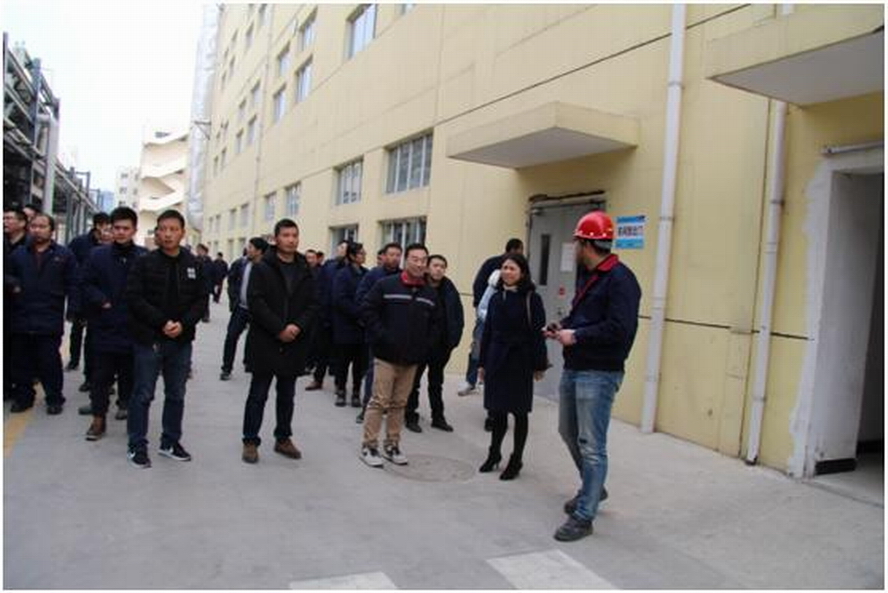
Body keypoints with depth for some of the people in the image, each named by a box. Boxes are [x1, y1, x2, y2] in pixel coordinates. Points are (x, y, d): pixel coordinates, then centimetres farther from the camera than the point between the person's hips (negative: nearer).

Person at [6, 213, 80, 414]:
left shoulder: (64, 255, 2)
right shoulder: (18, 253, 11)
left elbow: (73, 285, -1)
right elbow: (6, 275, 18)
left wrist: (74, 310, -9)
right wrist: (11, 283, -5)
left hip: (50, 321, -4)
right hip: (21, 319, 4)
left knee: (50, 362, 2)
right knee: (21, 361, 11)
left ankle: (54, 399, 14)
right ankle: (23, 396, 25)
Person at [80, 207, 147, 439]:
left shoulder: (144, 257, -4)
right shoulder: (98, 255, 0)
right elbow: (85, 284, 3)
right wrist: (102, 301, -11)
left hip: (133, 328, 0)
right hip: (104, 326, 1)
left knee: (129, 374, 13)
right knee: (101, 375, 6)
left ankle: (126, 406, 32)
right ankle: (98, 419, 16)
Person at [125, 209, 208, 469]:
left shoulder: (194, 265, 4)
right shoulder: (144, 263, -4)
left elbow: (202, 301, 2)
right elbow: (135, 298, -11)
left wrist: (183, 324, -13)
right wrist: (163, 322, -18)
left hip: (181, 340, 3)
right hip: (148, 339, -3)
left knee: (176, 395, 13)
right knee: (143, 395, 5)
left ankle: (170, 442, 26)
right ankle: (137, 445, 17)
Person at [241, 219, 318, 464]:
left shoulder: (305, 271, 8)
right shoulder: (262, 268, -4)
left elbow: (312, 305, 5)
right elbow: (256, 302, -12)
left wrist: (298, 326, -13)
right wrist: (279, 329, -18)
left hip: (294, 343, 4)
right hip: (265, 342, -4)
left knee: (287, 395, 14)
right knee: (258, 395, 4)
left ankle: (283, 438, 26)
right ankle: (250, 441, 14)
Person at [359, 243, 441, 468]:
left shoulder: (430, 294, 7)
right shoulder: (386, 285, -6)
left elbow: (436, 323, 15)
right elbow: (367, 310, -8)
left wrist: (425, 345, 2)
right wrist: (382, 337, -13)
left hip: (412, 359, 4)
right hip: (386, 356, -4)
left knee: (399, 404, 13)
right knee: (379, 402, -2)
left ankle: (392, 445, 24)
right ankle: (369, 446, 10)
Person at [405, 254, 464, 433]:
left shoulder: (449, 290, -1)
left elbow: (458, 317, 2)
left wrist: (453, 339, -4)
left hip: (441, 344, 4)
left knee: (436, 383, 18)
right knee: (413, 381, 9)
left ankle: (438, 417, 29)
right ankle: (411, 417, 20)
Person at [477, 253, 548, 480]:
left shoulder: (531, 298, -7)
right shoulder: (496, 298, 7)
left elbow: (538, 333, -9)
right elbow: (487, 331, 10)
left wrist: (539, 365, -11)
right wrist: (482, 363, 10)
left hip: (520, 361, -4)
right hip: (496, 359, 4)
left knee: (519, 411, 7)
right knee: (497, 410, 13)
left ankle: (516, 460, 20)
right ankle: (494, 454, 30)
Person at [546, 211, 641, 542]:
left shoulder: (619, 279, -16)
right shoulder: (586, 275, 14)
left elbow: (619, 329, -25)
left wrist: (576, 336, -18)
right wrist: (564, 327, 3)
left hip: (599, 374, -10)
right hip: (573, 368, 10)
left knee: (591, 446, -2)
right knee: (569, 432, 22)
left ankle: (583, 517, 9)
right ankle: (592, 489, 43)